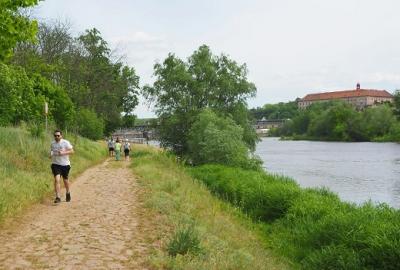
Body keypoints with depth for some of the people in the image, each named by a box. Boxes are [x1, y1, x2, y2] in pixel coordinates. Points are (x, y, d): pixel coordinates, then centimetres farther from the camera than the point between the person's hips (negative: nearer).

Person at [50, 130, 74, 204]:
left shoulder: (65, 142, -8)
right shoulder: (52, 143, 5)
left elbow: (72, 151, -11)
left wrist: (63, 153, -24)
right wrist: (51, 154, -1)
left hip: (65, 164, -2)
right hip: (55, 164, 2)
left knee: (65, 180, 15)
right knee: (57, 180, -14)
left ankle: (68, 193, 41)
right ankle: (58, 197, -15)